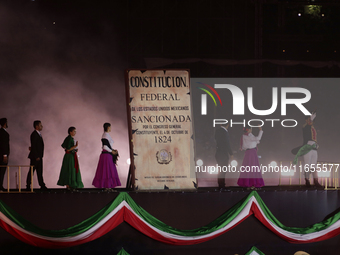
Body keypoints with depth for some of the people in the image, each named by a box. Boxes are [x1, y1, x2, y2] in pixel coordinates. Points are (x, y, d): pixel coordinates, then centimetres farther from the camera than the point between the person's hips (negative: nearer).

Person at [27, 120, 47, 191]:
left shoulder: (38, 134, 14)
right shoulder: (34, 134, -14)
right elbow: (33, 146, -19)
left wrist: (39, 156, 15)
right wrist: (36, 156, -21)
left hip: (39, 156, 9)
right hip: (35, 156, -9)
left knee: (39, 172, 9)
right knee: (31, 171, -3)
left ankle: (42, 186, 11)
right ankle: (28, 186, 1)